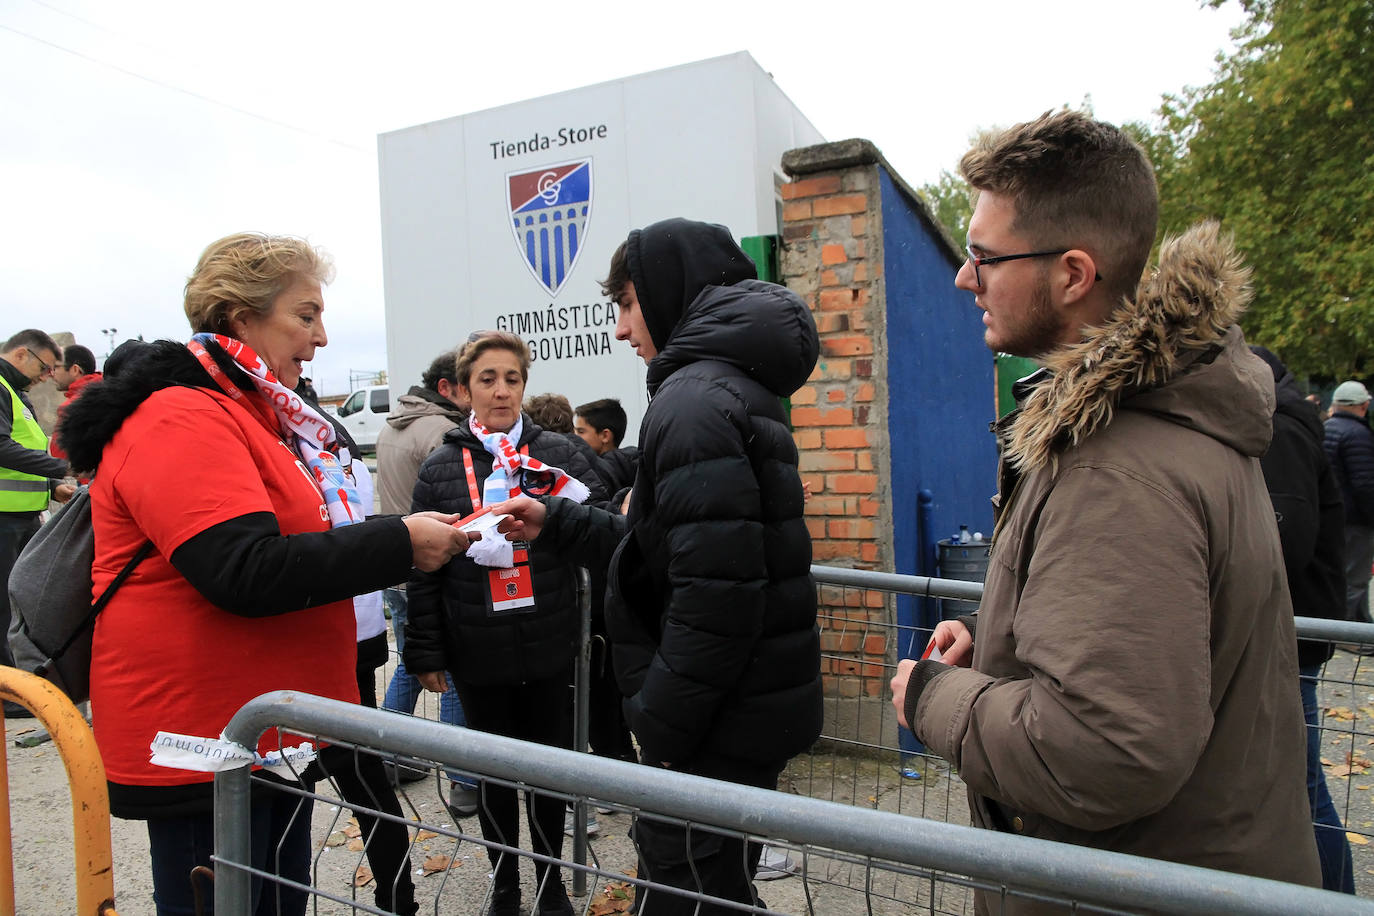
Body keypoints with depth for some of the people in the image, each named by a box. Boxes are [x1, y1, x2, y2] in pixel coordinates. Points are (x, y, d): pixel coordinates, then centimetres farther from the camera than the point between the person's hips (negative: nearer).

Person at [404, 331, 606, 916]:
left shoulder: (557, 454, -1)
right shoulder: (441, 468, 0)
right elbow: (423, 569, 1)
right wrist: (425, 653, 0)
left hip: (549, 650, 0)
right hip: (479, 657, 0)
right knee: (493, 774, 16)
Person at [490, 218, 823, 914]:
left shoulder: (694, 402, -19)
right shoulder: (737, 387, 14)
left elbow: (715, 592, -27)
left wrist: (659, 725, -17)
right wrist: (557, 522, 16)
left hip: (717, 730, -10)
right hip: (752, 709, 10)